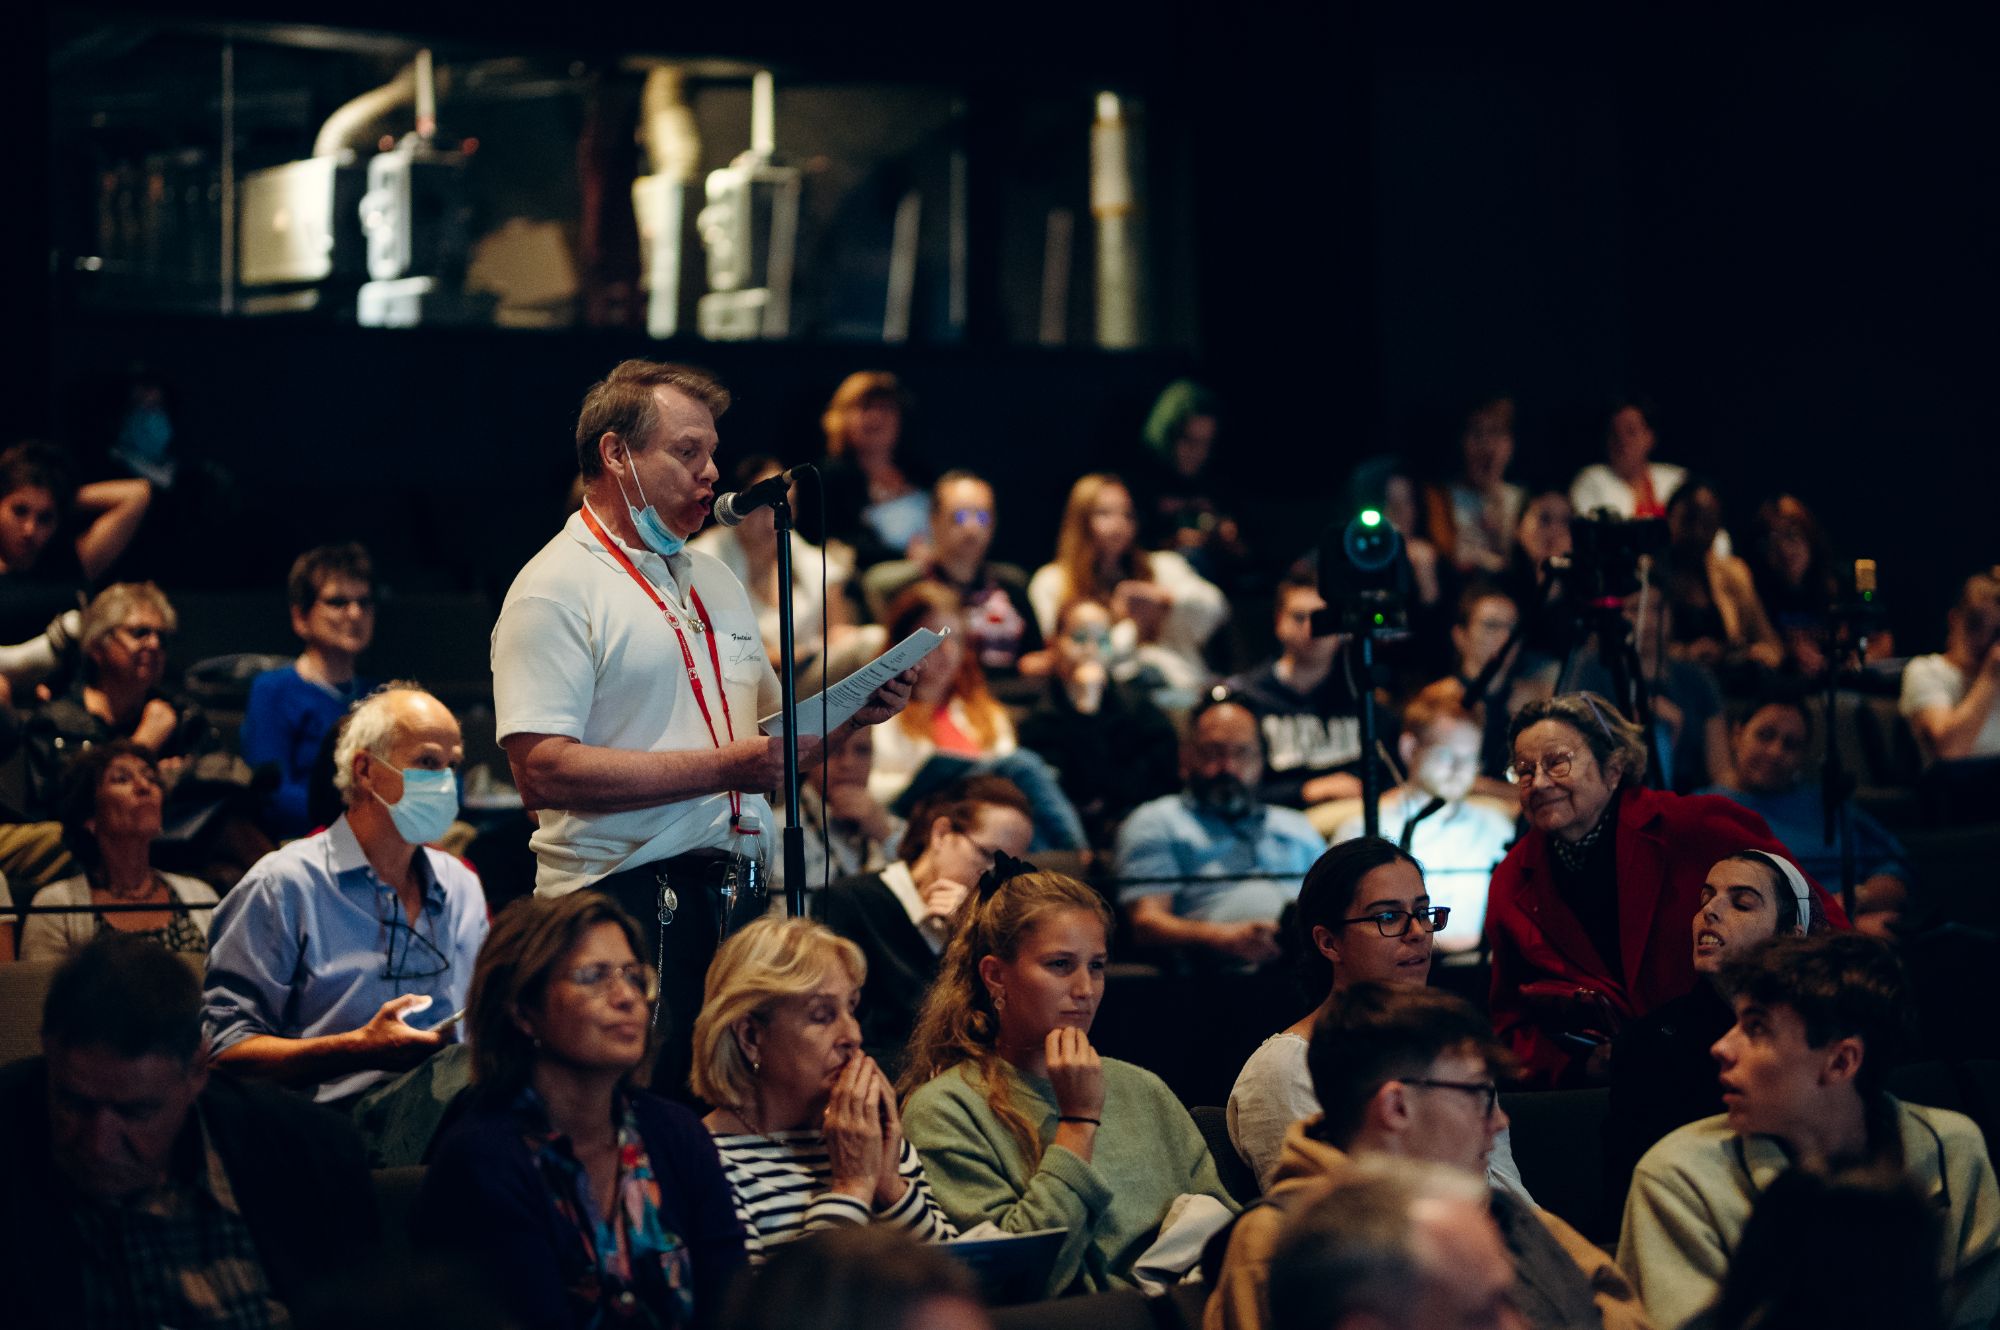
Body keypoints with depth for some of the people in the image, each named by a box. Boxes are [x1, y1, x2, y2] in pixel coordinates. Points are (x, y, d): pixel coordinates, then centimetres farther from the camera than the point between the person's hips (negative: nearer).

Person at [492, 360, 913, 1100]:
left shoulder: (716, 583, 22)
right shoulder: (557, 589, -5)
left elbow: (774, 741, 27)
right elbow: (542, 772, -18)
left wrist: (847, 713, 5)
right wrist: (726, 767, -19)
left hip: (737, 897, 8)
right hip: (626, 901, -7)